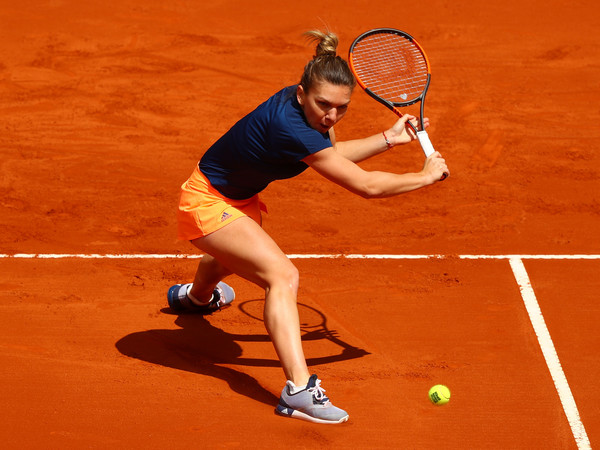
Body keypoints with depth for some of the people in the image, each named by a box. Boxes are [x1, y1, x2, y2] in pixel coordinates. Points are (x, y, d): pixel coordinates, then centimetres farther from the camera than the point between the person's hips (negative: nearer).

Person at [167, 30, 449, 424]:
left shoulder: (310, 114, -13)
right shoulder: (290, 128, -39)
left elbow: (330, 153, 10)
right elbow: (367, 185, -36)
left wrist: (389, 139, 1)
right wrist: (427, 175, -24)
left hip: (237, 199, 10)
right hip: (208, 203, -10)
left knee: (232, 257, 41)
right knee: (283, 276, -29)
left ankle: (196, 296, 78)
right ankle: (298, 390, -38)